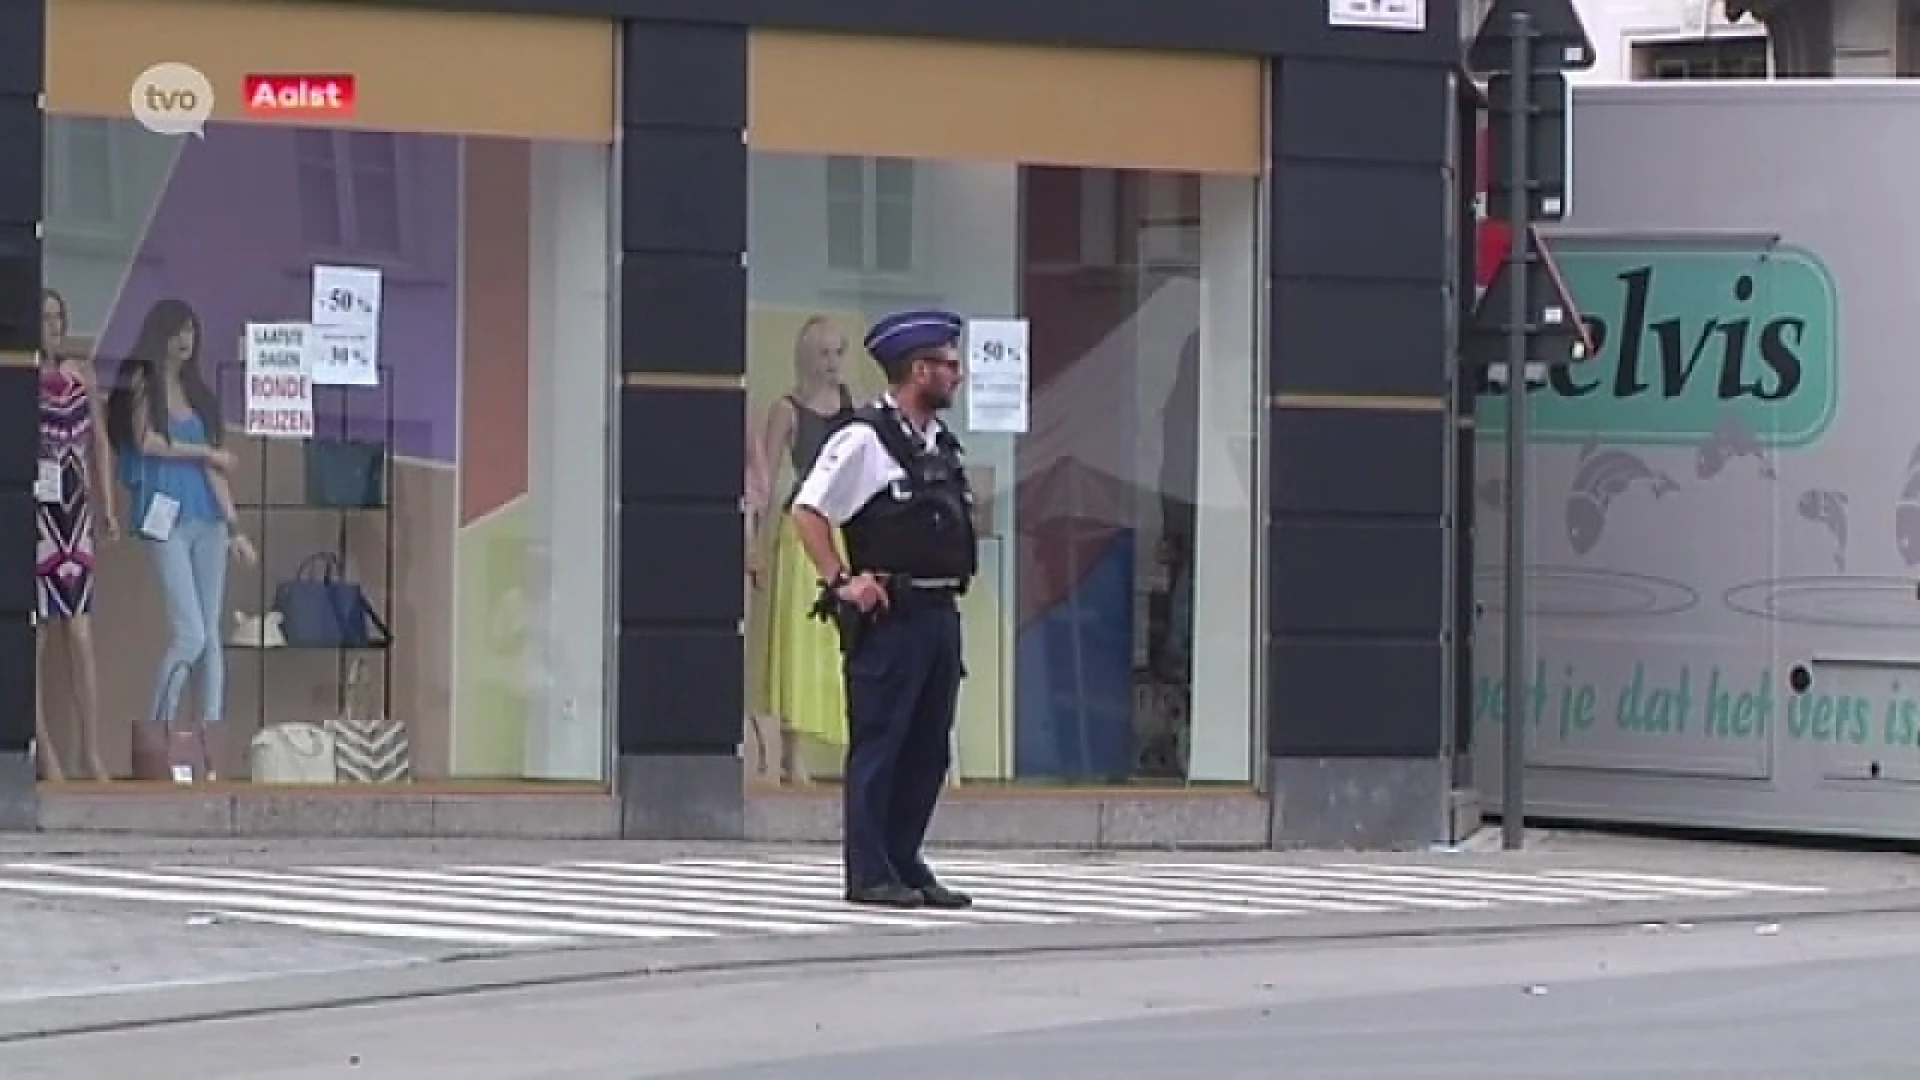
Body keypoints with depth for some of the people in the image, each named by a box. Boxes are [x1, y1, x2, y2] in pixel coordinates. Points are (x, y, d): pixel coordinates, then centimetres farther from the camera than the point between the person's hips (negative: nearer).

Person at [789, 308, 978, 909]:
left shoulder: (940, 444, 14)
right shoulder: (865, 438, -11)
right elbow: (807, 511, -13)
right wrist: (842, 581, -15)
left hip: (940, 609, 8)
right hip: (888, 613, -8)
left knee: (929, 748, 10)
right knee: (878, 743, -4)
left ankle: (904, 863, 18)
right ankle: (869, 875, 0)